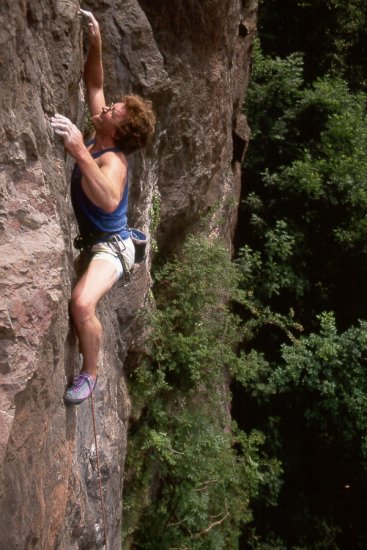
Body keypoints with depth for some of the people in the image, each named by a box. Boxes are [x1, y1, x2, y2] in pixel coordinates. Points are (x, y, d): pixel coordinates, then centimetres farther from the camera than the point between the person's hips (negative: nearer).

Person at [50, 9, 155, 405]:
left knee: (82, 303, -32)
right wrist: (95, 43, -12)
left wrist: (80, 153, -62)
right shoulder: (98, 139, -7)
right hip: (89, 239, 10)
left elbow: (109, 201, -54)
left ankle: (89, 373, -11)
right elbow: (94, 84, 5)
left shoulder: (112, 160, -31)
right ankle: (86, 342, 50)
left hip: (110, 245, -10)